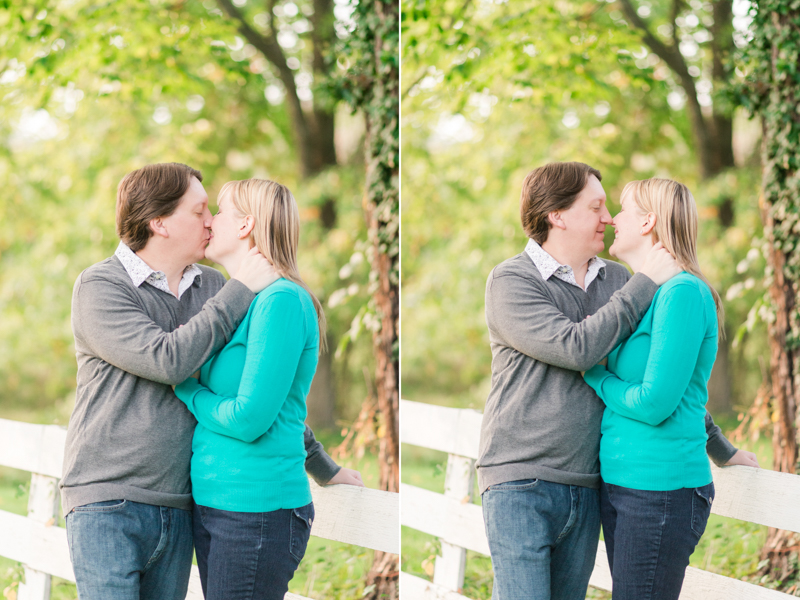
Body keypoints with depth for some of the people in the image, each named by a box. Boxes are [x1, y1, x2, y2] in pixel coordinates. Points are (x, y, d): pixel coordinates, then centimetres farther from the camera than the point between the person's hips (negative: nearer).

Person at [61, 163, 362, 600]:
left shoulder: (212, 287, 10)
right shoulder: (99, 287, -7)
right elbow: (167, 360, -21)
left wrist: (322, 466, 23)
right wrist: (242, 289, -12)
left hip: (178, 510, 5)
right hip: (107, 507, -5)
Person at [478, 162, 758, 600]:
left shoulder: (617, 280, 11)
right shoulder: (510, 281, -6)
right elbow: (576, 348, -19)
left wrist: (719, 448, 26)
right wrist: (646, 282, -11)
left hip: (586, 489, 5)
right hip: (521, 485, -5)